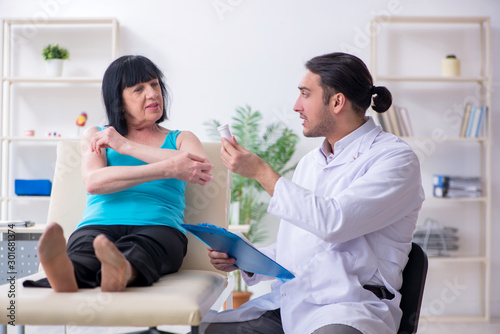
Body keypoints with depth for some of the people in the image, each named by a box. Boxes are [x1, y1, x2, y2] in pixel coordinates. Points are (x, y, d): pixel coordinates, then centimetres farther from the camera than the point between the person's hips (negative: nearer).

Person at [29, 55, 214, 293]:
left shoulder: (181, 139, 26)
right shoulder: (96, 136, 24)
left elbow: (203, 168, -1)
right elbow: (93, 182, 0)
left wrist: (127, 146, 2)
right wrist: (168, 169, -12)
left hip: (157, 228, 0)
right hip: (99, 225, 1)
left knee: (137, 253, -37)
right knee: (85, 245, -37)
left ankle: (121, 270, -68)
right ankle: (65, 275, -67)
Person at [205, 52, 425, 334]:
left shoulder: (395, 158, -6)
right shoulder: (310, 163, 19)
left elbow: (333, 222, -20)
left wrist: (262, 172, -13)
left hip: (348, 307, -7)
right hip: (286, 305, 7)